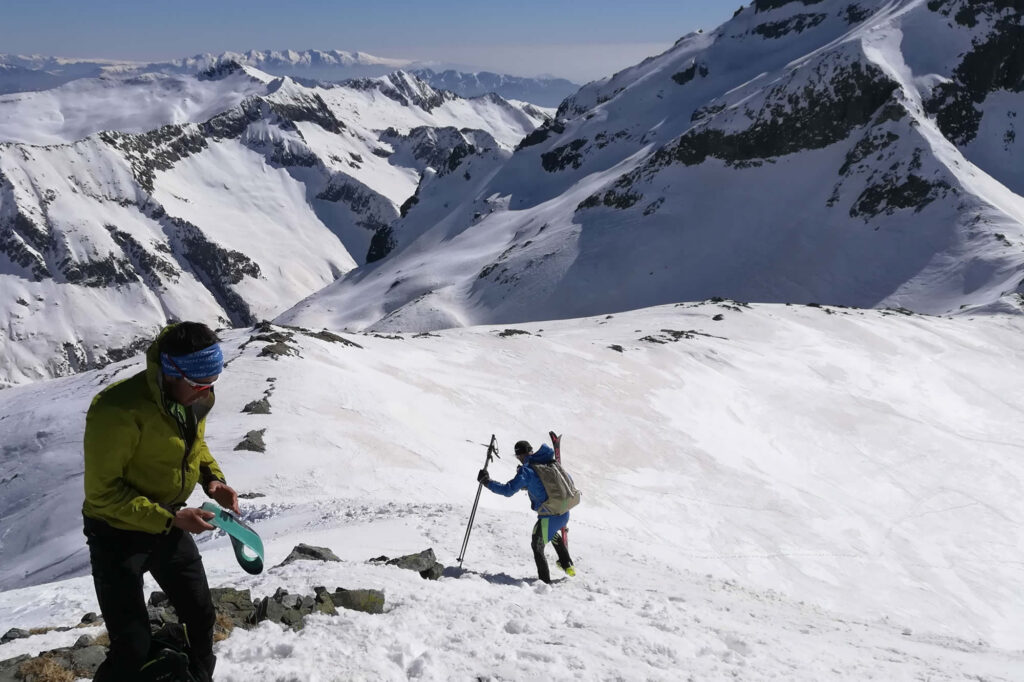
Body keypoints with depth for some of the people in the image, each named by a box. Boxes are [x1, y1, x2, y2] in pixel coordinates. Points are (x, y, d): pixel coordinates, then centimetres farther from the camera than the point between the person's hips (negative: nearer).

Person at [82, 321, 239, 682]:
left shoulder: (196, 397, -8)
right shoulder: (118, 409, -32)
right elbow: (102, 492, -25)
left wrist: (213, 479, -8)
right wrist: (170, 519, -28)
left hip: (167, 526, 7)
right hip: (118, 534, -7)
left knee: (201, 615, 18)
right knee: (133, 646, -8)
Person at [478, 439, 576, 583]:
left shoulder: (526, 471, -11)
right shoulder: (550, 463, 9)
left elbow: (508, 490, -17)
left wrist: (487, 482, -7)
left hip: (549, 516, -7)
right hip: (564, 512, 7)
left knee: (537, 545, 14)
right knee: (552, 533, 37)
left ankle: (545, 580, 16)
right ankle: (567, 565, 41)